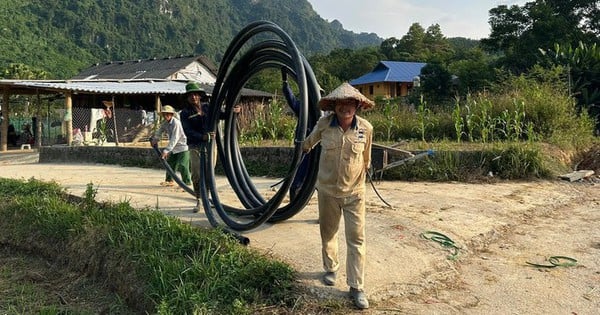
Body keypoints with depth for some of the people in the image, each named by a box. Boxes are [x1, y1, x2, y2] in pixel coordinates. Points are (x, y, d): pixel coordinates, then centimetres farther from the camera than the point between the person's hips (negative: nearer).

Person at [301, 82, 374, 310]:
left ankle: (356, 287, 10)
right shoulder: (324, 124, -12)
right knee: (328, 233, 17)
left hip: (354, 192, -1)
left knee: (356, 239, -1)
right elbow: (310, 141, 12)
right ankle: (331, 269, 42)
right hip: (327, 190, 1)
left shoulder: (366, 128, -12)